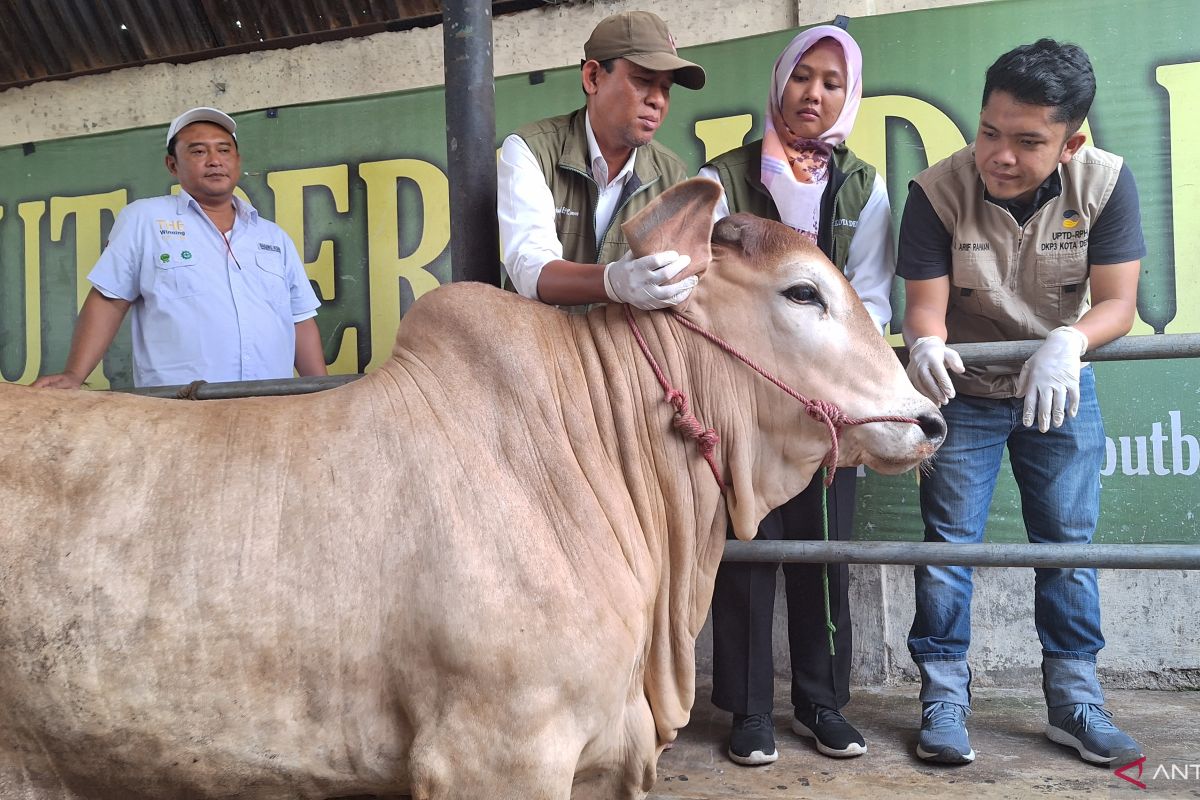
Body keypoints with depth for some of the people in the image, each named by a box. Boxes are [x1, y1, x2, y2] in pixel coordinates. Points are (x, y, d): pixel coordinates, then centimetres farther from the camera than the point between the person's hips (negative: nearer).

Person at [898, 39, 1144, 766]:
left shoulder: (1106, 182, -18)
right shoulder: (938, 192, -21)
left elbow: (1118, 301, -19)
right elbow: (925, 305, -20)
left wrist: (1067, 342, -40)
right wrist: (926, 345, -43)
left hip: (1061, 390, 2)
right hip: (964, 391, -1)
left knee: (1069, 544, 8)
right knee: (949, 543, 0)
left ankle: (1075, 699, 22)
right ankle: (944, 697, 13)